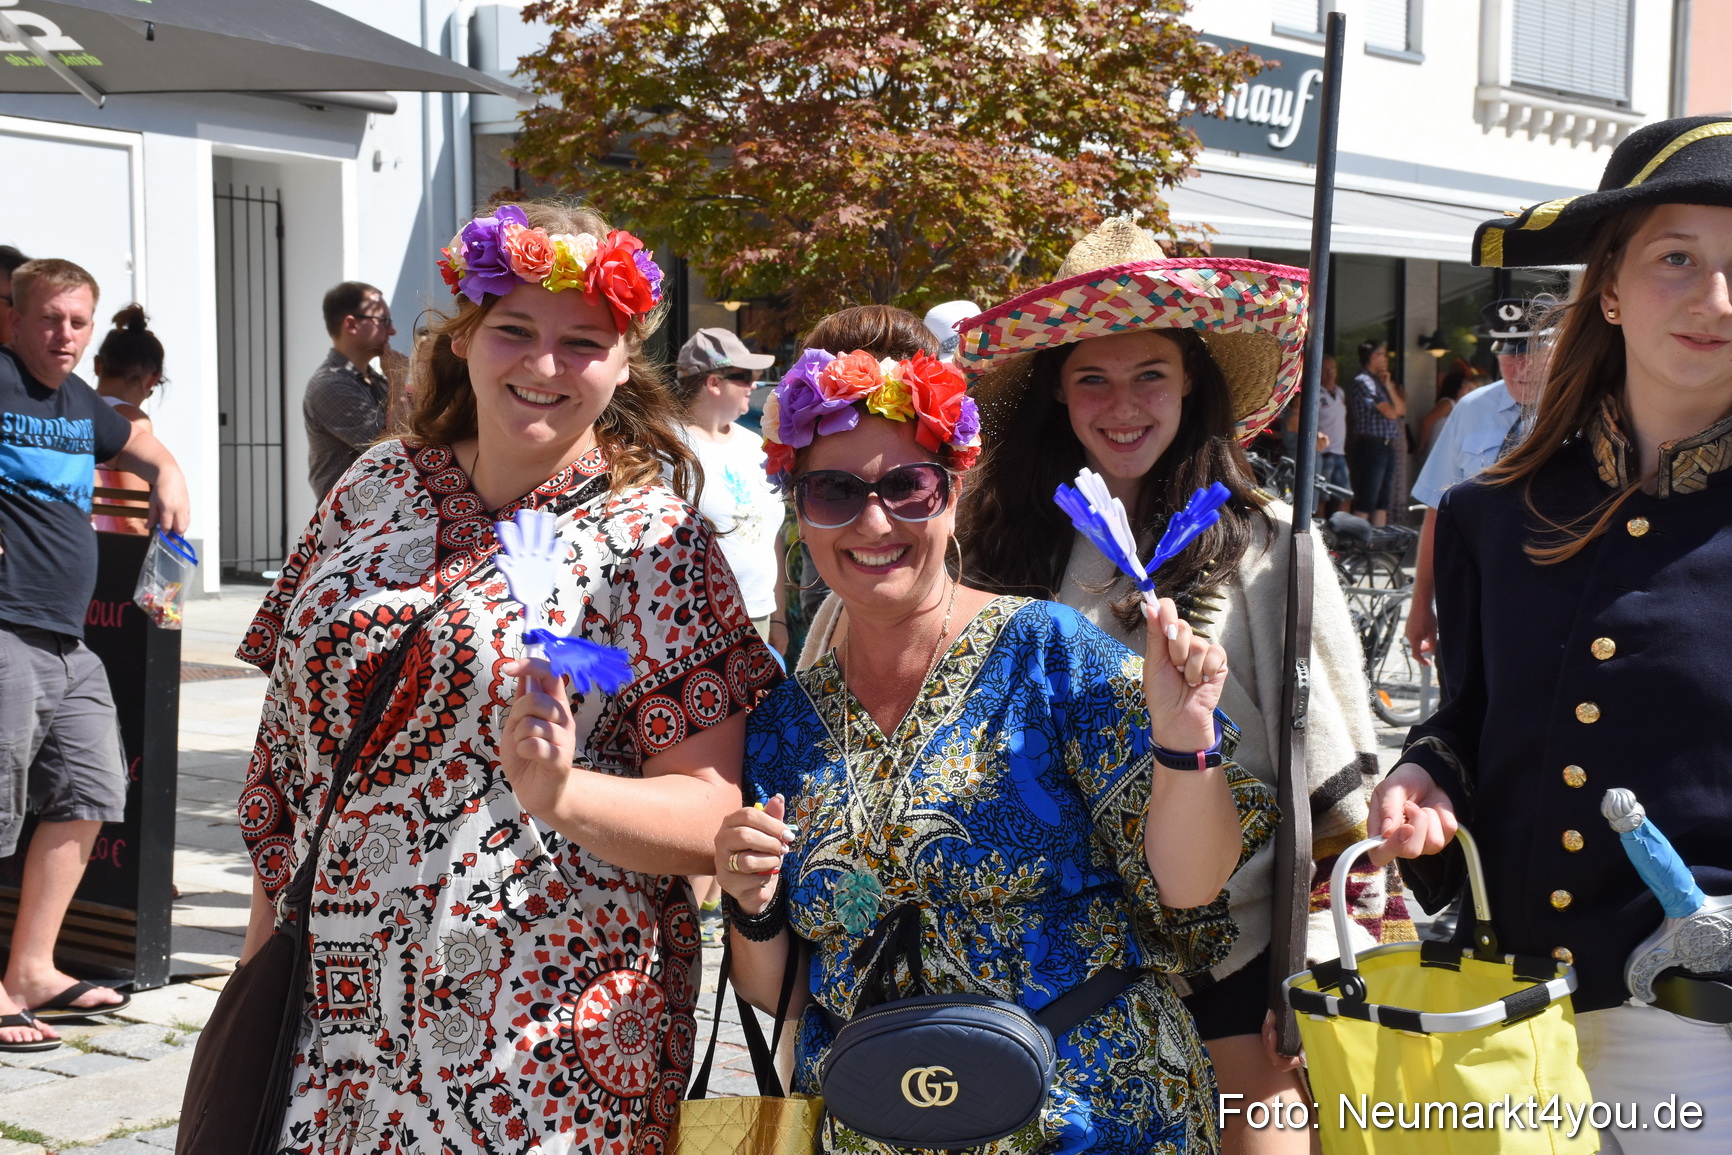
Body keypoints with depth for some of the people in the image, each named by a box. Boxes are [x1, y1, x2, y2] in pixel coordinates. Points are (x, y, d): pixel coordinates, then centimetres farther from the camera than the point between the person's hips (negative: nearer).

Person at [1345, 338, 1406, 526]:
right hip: (1370, 446, -9)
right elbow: (1391, 412, -12)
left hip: (1386, 447, 9)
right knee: (1365, 504, -10)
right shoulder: (1363, 382, -9)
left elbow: (1401, 410, 16)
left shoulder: (1380, 381, 19)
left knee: (1383, 503, 11)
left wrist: (1389, 387, 6)